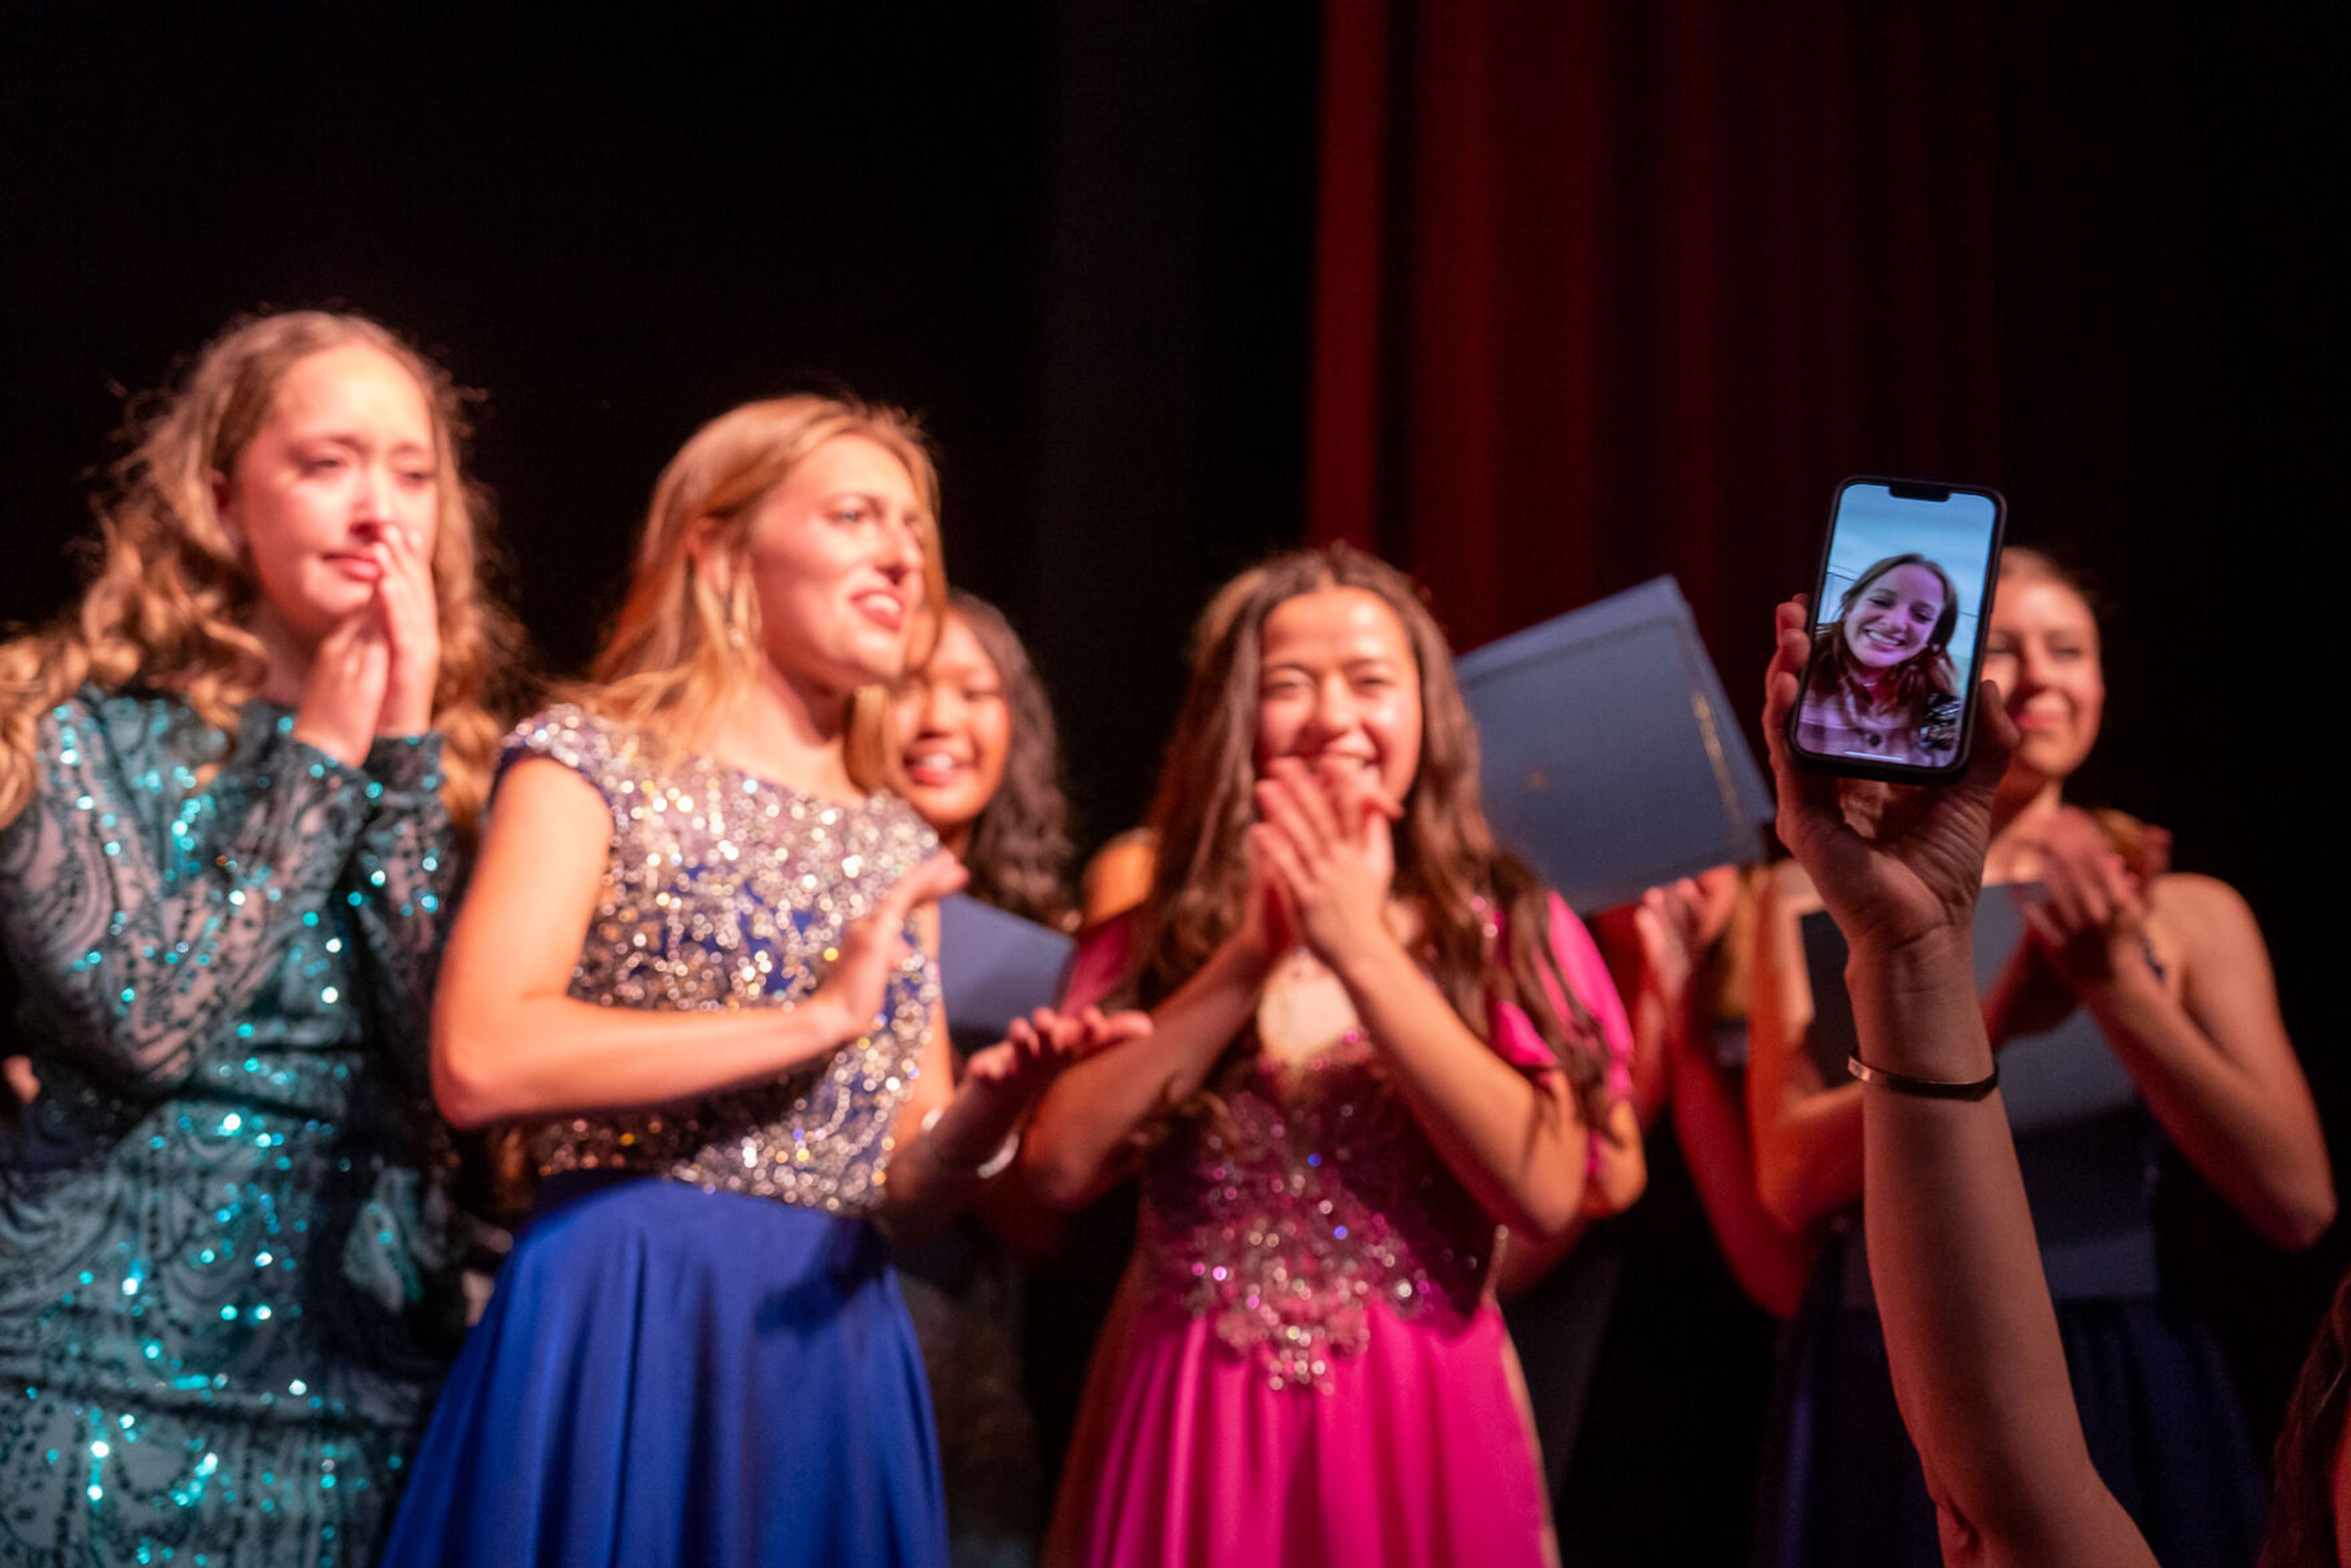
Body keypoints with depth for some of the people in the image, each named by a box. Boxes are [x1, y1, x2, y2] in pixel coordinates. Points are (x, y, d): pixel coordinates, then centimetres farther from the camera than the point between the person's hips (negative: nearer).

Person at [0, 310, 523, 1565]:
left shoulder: (448, 759, 7)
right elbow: (145, 1017, -15)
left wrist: (402, 752, -8)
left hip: (362, 1378, 3)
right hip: (112, 1368, -3)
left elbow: (457, 1060, -7)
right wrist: (320, 761, -9)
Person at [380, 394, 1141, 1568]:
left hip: (837, 1340, 6)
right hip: (626, 1325, -5)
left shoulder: (901, 848, 15)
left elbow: (909, 1190, 14)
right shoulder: (591, 761, -2)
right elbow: (477, 1061, -17)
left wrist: (989, 1111, -9)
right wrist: (815, 1019, -16)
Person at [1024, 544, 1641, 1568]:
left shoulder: (1506, 927, 2)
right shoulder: (1159, 933, 7)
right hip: (1192, 1426, 1)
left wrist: (1365, 953, -16)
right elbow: (1059, 1166, -7)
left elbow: (1548, 1193, -13)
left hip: (1415, 1426, -1)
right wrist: (1249, 960, -13)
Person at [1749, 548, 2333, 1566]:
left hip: (2127, 1406, 1)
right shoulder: (1819, 901, 2)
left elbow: (2297, 1204, -9)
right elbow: (1795, 1186, -11)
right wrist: (1996, 1021, -24)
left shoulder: (2191, 916, 2)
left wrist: (2117, 986, -21)